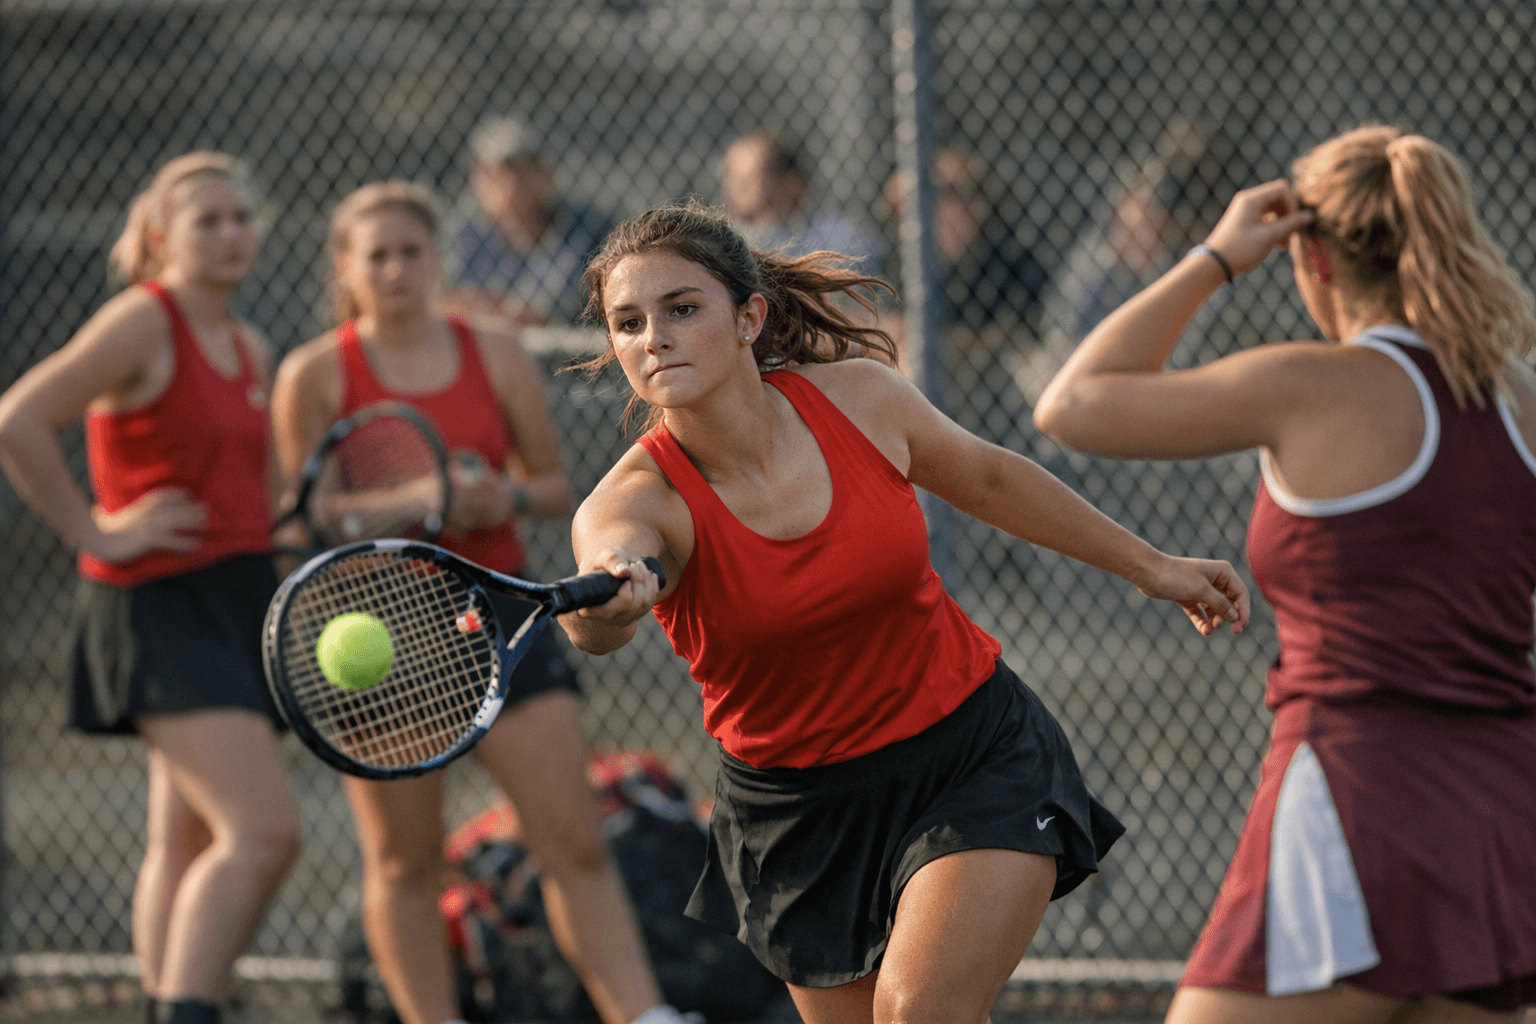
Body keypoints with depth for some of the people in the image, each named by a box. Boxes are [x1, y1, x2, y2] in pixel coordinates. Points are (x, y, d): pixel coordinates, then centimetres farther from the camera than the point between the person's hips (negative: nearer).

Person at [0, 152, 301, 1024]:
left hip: (240, 606, 9)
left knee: (188, 845, 12)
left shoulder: (252, 351, 16)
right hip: (159, 609, -9)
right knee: (265, 830, -21)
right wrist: (95, 532, -15)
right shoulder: (143, 323, -10)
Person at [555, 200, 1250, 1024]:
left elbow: (986, 478, 8)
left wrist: (1149, 566, 18)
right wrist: (602, 599, -70)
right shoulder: (641, 499, -21)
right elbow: (597, 621, -45)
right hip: (800, 814, 1)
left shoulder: (860, 398, -13)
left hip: (976, 756, -1)